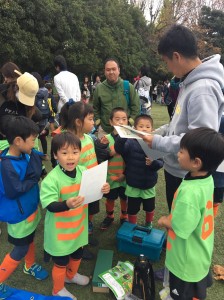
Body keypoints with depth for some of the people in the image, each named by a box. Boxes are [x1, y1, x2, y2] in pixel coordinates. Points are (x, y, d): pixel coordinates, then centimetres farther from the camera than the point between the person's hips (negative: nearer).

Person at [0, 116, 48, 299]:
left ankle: (30, 266, 54)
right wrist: (32, 179, -22)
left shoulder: (25, 154, -8)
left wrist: (34, 156, -19)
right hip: (19, 215, -8)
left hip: (31, 207, 8)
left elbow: (37, 173, -3)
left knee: (30, 239, 27)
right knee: (21, 249, 9)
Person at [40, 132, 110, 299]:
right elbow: (49, 205, -29)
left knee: (77, 254, 29)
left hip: (79, 225, 6)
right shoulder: (52, 179, -27)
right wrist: (67, 204, -46)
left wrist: (103, 189, -20)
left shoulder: (83, 171, -9)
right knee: (61, 262, 16)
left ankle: (71, 275, 60)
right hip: (60, 230, -5)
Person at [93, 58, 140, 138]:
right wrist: (98, 121, 2)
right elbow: (95, 108, 11)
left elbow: (136, 106, 3)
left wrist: (131, 121, -3)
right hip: (104, 130, 1)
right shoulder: (99, 88, 0)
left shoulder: (128, 87, -3)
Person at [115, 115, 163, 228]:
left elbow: (161, 162, -12)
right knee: (132, 209, 14)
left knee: (149, 207, 23)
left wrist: (153, 163, -32)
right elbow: (118, 149, -29)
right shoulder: (131, 142, -13)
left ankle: (149, 224, 52)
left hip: (149, 184, 2)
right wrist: (122, 136, -44)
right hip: (133, 184, -1)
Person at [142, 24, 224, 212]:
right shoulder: (190, 83, 5)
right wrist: (157, 132, 6)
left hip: (187, 174, -9)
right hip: (176, 168, 9)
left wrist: (158, 142, -22)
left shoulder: (203, 89, -25)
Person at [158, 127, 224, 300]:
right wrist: (171, 218, 0)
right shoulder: (207, 179, -9)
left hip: (187, 262, -7)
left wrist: (164, 221, -12)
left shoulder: (189, 191, -38)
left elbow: (180, 228, -30)